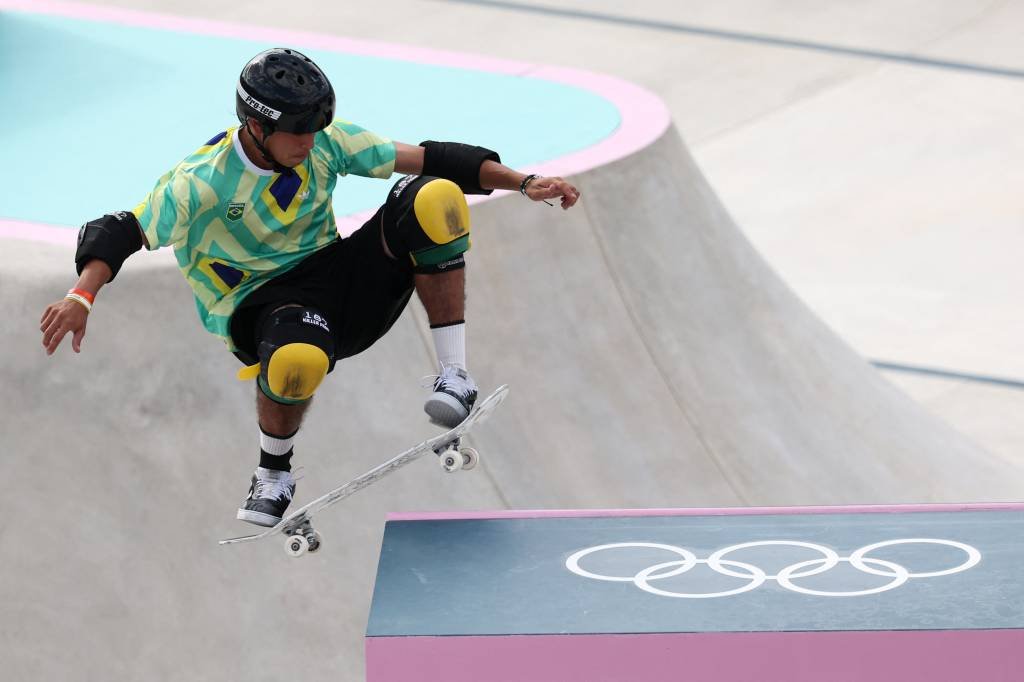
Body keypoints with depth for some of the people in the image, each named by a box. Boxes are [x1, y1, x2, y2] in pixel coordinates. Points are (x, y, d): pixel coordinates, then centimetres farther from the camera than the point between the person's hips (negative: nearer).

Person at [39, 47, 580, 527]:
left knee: (433, 199, -20)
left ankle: (454, 374, -16)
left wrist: (523, 183, -8)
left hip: (335, 279, 4)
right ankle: (273, 474, -11)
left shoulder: (325, 143, -3)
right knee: (298, 357, -44)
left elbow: (428, 160, -2)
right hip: (259, 305, -4)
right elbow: (120, 232, -22)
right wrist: (82, 296, -40)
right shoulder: (203, 181, -15)